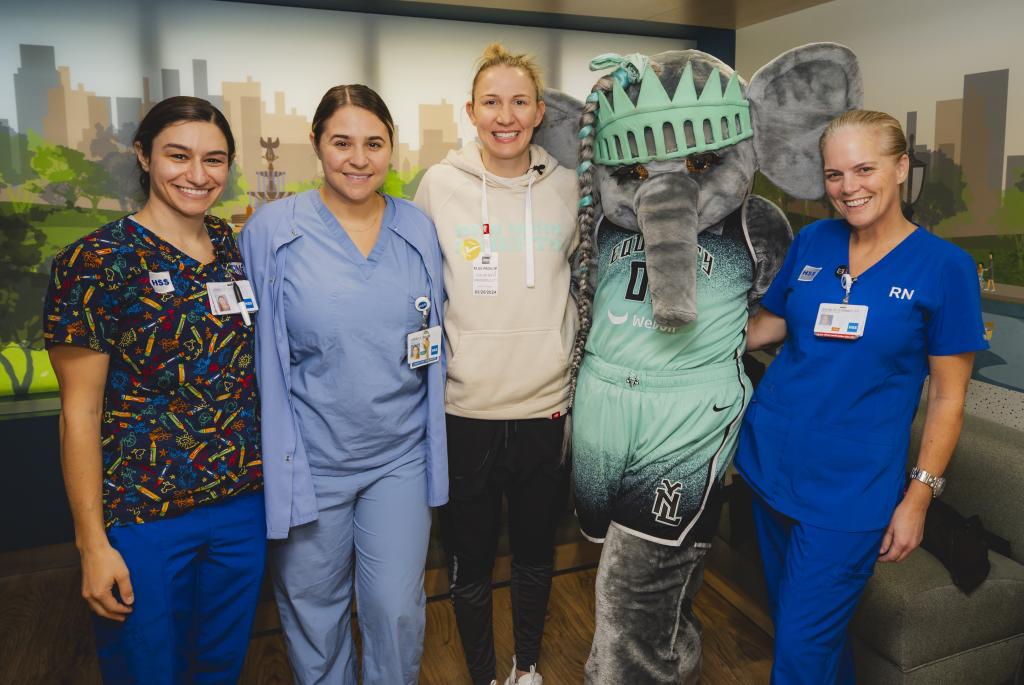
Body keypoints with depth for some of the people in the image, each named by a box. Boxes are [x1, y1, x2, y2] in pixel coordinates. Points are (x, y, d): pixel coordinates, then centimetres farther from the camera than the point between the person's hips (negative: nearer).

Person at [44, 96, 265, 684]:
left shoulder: (237, 248, 3)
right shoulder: (97, 261, -11)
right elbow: (80, 410, -10)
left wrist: (274, 473, 7)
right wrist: (92, 542, -10)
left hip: (244, 503, 5)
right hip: (142, 519, -4)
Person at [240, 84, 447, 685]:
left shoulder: (419, 229, 1)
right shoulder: (273, 229, -7)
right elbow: (255, 347, -1)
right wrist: (272, 450, -2)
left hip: (401, 455, 2)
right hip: (309, 459, -1)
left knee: (398, 610, 11)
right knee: (313, 611, 17)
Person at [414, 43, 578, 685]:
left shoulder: (566, 186, 1)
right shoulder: (439, 184, -3)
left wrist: (570, 360, 10)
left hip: (547, 405, 2)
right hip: (466, 409, -1)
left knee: (536, 551, 18)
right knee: (470, 558, 13)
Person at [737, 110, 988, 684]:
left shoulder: (944, 266, -8)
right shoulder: (811, 242, 2)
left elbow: (948, 396, -6)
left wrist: (918, 497, -9)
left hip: (850, 490, -4)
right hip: (770, 459, 5)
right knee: (790, 613, 21)